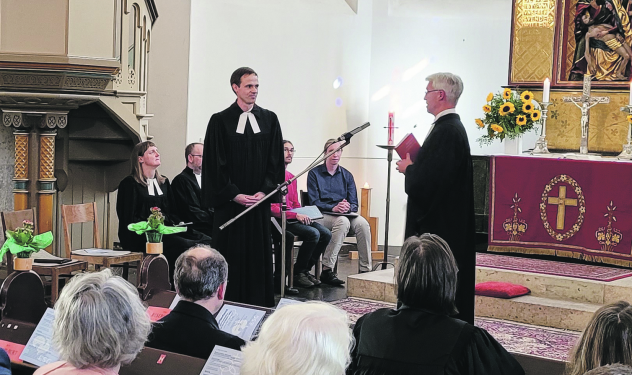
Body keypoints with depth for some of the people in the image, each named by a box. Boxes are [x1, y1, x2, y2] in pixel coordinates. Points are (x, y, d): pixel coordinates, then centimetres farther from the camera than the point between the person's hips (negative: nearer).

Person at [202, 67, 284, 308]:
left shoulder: (269, 120, 8)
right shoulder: (220, 121, 0)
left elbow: (275, 159, 6)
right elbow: (215, 163, -4)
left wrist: (265, 191, -7)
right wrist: (234, 194, -12)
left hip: (259, 202, 3)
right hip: (230, 202, -2)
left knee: (259, 254, 4)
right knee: (231, 257, 0)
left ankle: (260, 306, 10)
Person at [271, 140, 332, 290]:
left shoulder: (291, 177, 20)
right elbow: (272, 208, -17)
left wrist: (303, 215, 2)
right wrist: (296, 215, -22)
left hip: (294, 217, 9)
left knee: (326, 234, -10)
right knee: (313, 233, -27)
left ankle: (306, 270, 2)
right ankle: (297, 273, -11)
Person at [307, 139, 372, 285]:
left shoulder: (347, 176, 17)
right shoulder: (314, 173, 5)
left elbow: (354, 204, 10)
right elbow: (314, 202, -4)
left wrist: (347, 207, -14)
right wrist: (333, 208, -19)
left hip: (345, 214, 4)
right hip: (322, 216, -4)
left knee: (362, 223, -29)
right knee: (343, 221, -37)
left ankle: (365, 270, -28)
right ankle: (327, 270, -38)